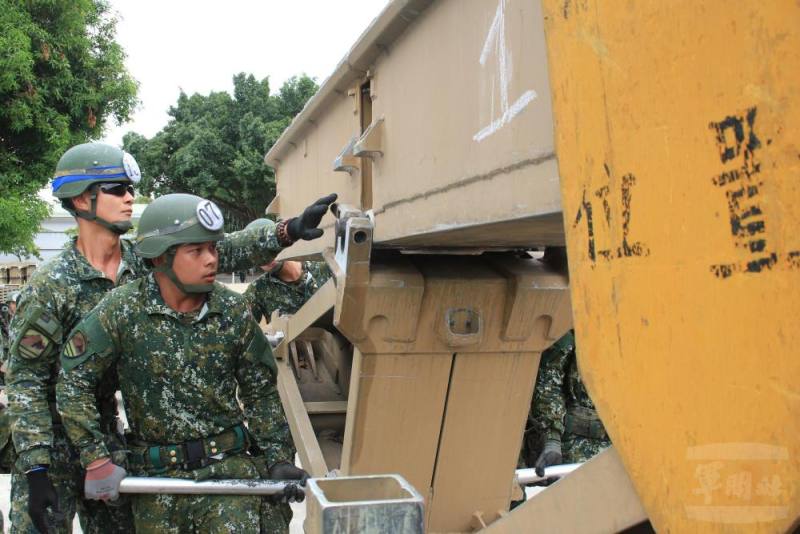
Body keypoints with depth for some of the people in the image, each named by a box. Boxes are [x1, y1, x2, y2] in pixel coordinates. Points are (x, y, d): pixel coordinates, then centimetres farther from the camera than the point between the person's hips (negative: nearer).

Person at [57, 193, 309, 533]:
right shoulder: (122, 311, -9)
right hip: (157, 477, 0)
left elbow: (261, 393, 4)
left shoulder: (233, 311, -3)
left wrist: (279, 459, -1)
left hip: (230, 466, 0)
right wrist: (97, 461, -7)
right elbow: (73, 382, -4)